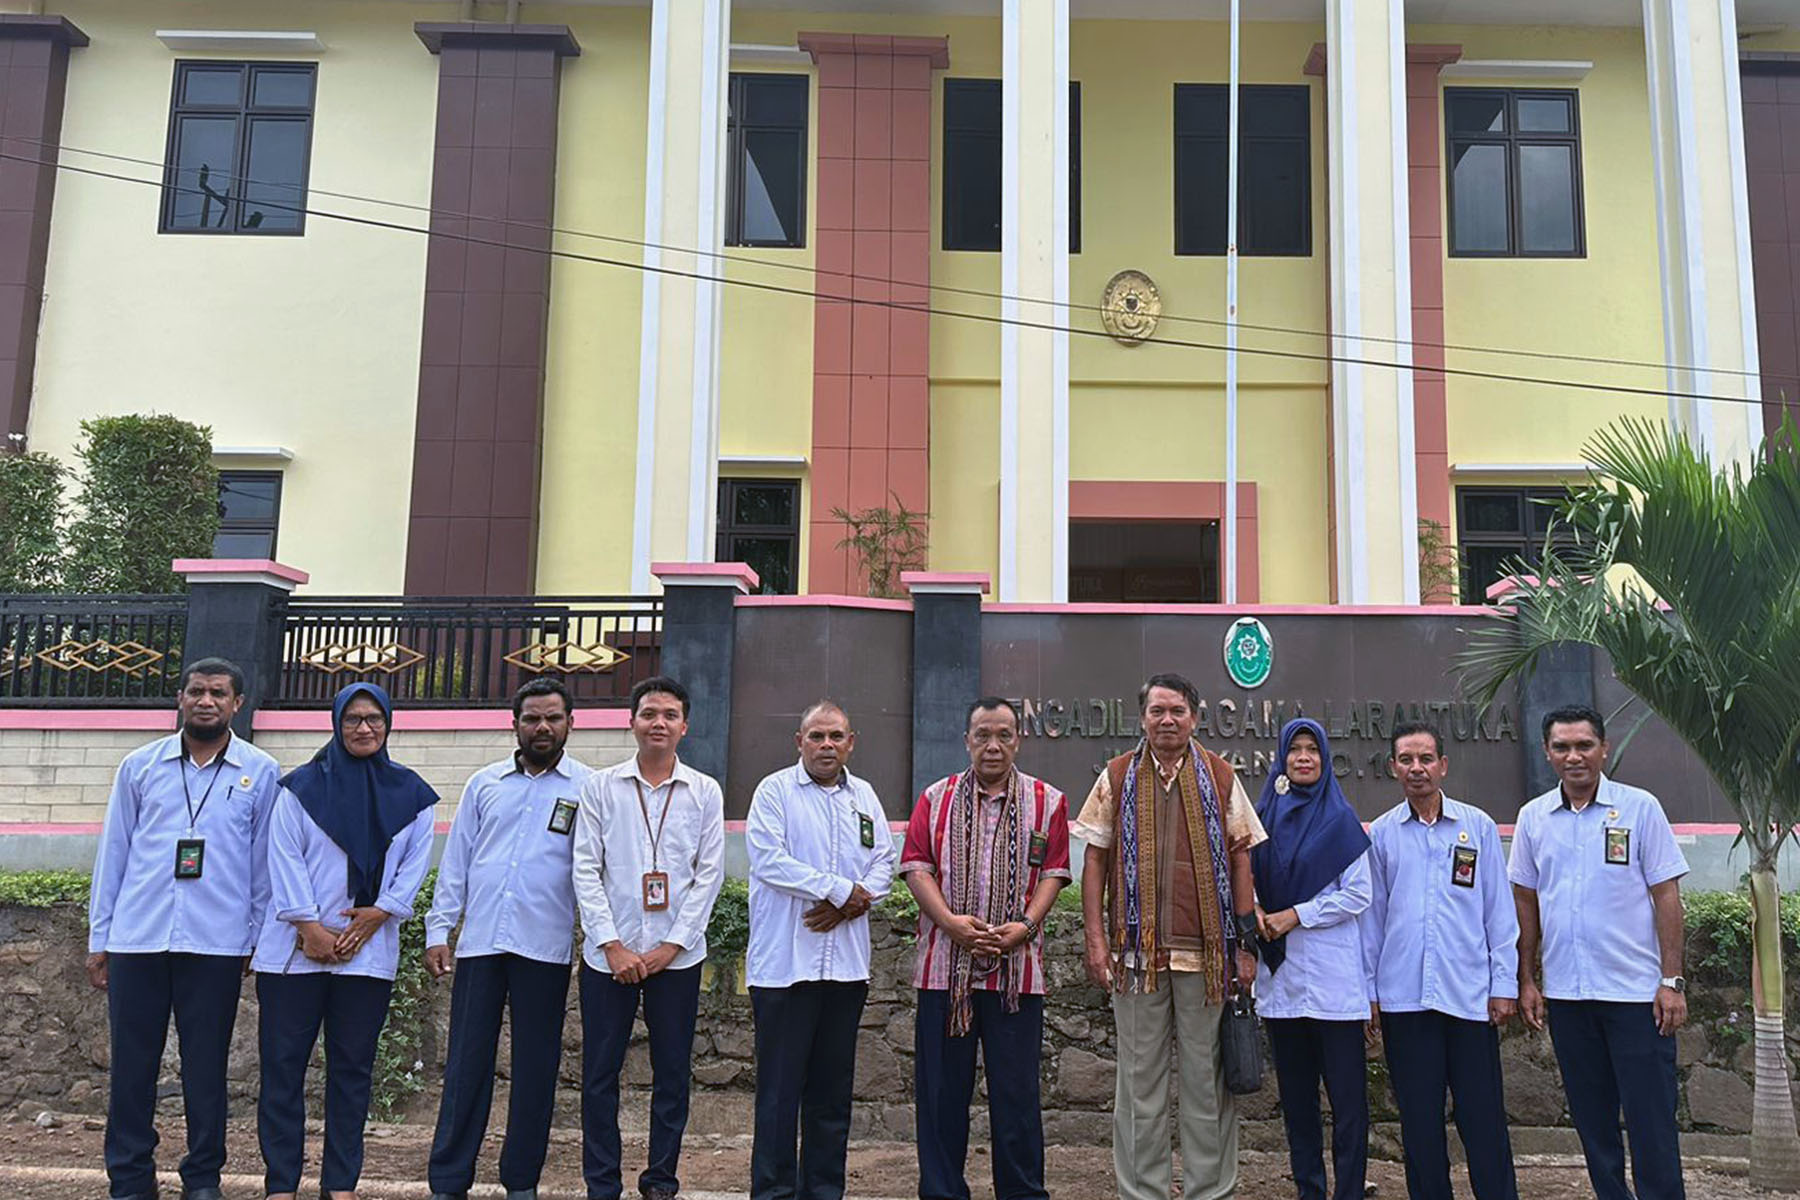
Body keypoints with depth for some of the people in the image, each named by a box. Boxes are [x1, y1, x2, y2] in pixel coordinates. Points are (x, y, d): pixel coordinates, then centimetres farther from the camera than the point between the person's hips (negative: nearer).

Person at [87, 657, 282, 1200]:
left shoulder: (260, 773, 4)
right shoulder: (139, 766, 8)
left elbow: (264, 863, 6)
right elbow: (113, 852, 11)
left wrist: (258, 939, 3)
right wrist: (99, 937, 8)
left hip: (216, 944, -1)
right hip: (136, 940, 2)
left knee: (205, 1066, 5)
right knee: (132, 1063, 5)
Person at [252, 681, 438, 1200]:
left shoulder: (410, 794, 9)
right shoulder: (302, 786, 4)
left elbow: (415, 864, 6)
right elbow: (284, 857, -2)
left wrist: (380, 911, -8)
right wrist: (307, 924, -11)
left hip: (368, 950, 1)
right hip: (295, 946, -1)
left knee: (352, 1066, 5)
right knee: (283, 1062, 0)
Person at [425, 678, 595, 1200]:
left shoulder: (587, 787, 3)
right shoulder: (484, 783, 11)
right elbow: (455, 861, 12)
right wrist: (438, 929, 6)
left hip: (545, 946, -2)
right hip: (479, 941, 2)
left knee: (535, 1066, 6)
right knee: (466, 1062, 5)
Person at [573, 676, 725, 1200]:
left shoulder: (705, 792, 4)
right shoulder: (600, 787, 4)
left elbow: (710, 874, 2)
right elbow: (585, 871, 0)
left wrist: (671, 945, -6)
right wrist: (612, 945, -8)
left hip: (677, 955, 0)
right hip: (609, 955, 0)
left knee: (672, 1074, 6)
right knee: (600, 1074, 4)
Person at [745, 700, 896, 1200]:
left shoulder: (864, 797, 15)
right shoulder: (775, 790, -1)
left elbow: (884, 863, 11)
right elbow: (768, 860, -13)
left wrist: (847, 905, -8)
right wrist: (843, 889, -12)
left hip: (846, 965, 5)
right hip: (784, 964, -5)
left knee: (833, 1089, 10)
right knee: (779, 1086, -2)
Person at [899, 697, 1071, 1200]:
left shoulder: (1046, 801, 8)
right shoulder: (935, 798, 10)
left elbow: (1053, 872, 4)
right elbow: (917, 866, 2)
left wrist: (1026, 925, -12)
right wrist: (950, 921, -12)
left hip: (1017, 966, -1)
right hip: (944, 965, 1)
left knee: (1016, 1088, 3)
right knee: (941, 1088, 6)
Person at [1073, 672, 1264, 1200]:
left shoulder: (1220, 777, 6)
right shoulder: (1117, 778, 6)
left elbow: (1240, 858, 7)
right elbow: (1096, 859, 7)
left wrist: (1246, 943, 2)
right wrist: (1096, 937, -1)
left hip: (1206, 949, 0)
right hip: (1137, 948, 0)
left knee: (1207, 1077, 6)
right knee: (1140, 1078, 7)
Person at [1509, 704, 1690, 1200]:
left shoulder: (1639, 808, -4)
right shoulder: (1533, 818, 6)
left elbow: (1666, 896, -4)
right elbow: (1526, 902, 12)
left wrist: (1672, 981, -8)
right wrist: (1526, 980, 8)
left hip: (1635, 991, -3)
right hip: (1565, 992, 4)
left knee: (1650, 1117, -1)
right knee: (1591, 1117, 12)